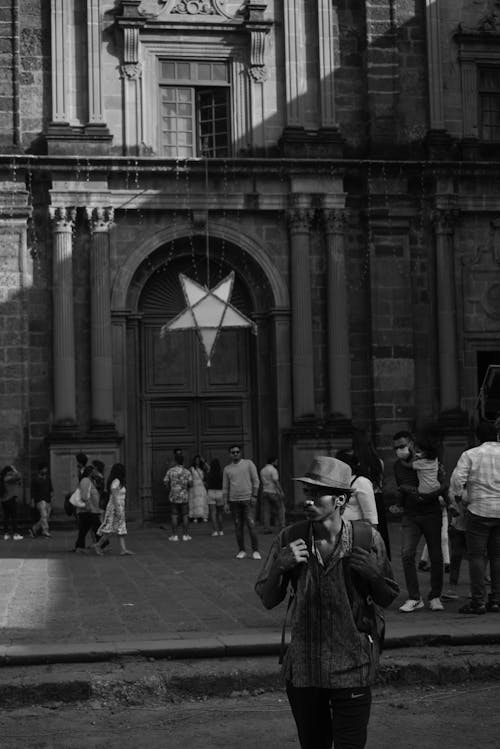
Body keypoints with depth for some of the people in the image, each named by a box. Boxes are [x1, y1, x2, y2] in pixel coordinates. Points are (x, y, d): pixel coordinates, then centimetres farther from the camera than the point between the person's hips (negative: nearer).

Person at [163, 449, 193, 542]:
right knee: (185, 516, 5)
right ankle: (185, 535, 5)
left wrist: (169, 490, 12)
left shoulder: (170, 471, -2)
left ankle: (175, 535, 4)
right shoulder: (187, 472, -5)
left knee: (174, 516, 5)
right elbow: (190, 483, -9)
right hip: (184, 496, -1)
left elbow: (165, 483, -4)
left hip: (173, 496, 1)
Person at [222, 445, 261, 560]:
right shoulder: (227, 469, 10)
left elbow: (256, 480, 2)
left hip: (248, 499, -3)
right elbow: (225, 487, 12)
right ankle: (241, 551, 10)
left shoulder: (248, 464, 4)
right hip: (234, 501, 3)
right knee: (238, 527, 3)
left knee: (251, 525, -10)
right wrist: (225, 503, 5)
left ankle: (255, 551, -5)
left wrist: (254, 495, -7)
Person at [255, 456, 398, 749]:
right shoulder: (290, 540, -4)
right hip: (303, 669, 2)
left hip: (351, 669, -2)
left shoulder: (367, 539, -7)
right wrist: (280, 566, -16)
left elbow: (388, 599, 3)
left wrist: (373, 574, -18)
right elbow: (268, 600, 2)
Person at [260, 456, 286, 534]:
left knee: (266, 511, 3)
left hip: (265, 492, 7)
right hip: (274, 492, -7)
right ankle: (282, 526, 0)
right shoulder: (273, 470, -11)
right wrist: (281, 492, -16)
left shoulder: (262, 470, 13)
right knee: (280, 509, 3)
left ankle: (266, 528, -1)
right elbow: (276, 481, -17)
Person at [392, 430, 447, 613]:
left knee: (436, 556, 0)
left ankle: (435, 597, 17)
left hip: (431, 514, -3)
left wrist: (426, 496, -28)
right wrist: (399, 505, 4)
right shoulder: (397, 466, 7)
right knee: (407, 554, -14)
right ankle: (414, 598, -6)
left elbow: (444, 485, -17)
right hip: (410, 516, 3)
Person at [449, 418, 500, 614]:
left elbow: (457, 478, -13)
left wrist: (455, 496, 4)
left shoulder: (470, 455, -5)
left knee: (477, 556, 1)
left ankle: (478, 601, -2)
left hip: (479, 510, -3)